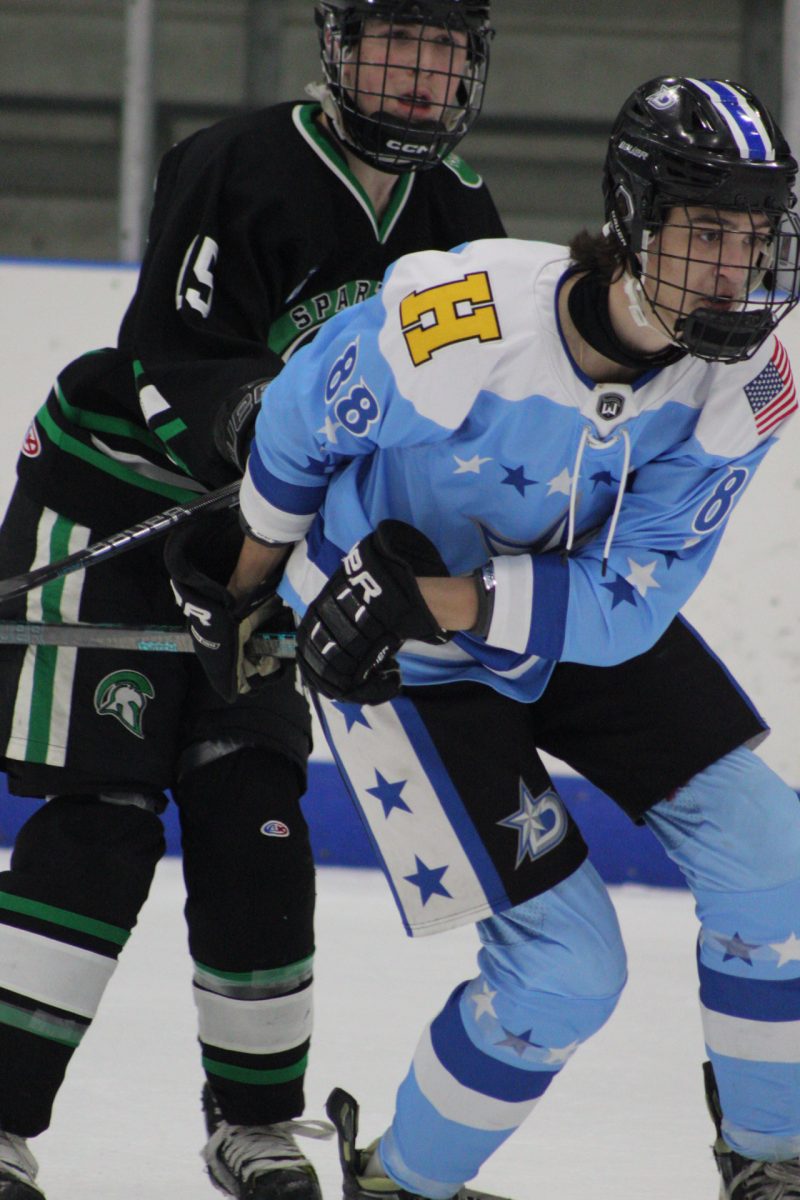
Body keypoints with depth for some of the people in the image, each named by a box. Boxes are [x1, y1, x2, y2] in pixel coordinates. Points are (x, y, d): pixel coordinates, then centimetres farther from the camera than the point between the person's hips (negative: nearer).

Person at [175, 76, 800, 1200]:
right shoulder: (458, 317, -34)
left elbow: (625, 602, -22)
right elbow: (301, 425, -13)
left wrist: (442, 597, -36)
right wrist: (243, 590, 4)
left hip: (588, 613, 5)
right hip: (399, 656, -5)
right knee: (567, 967, -10)